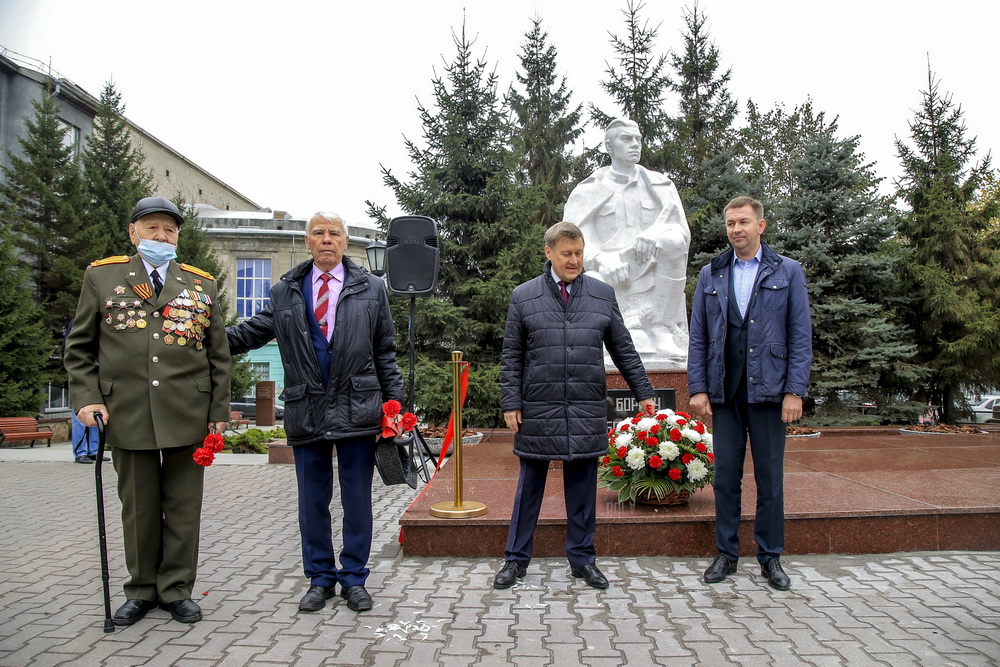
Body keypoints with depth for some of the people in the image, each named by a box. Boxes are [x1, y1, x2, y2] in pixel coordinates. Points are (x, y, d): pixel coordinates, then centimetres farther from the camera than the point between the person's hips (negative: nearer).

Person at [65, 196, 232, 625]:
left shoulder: (202, 285, 10)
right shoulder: (101, 276, 9)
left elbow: (218, 355, 9)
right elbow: (79, 347, 9)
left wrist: (219, 412, 4)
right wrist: (86, 398, -4)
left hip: (188, 415, 1)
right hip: (127, 414, 0)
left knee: (184, 508, 7)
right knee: (138, 508, 10)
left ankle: (177, 589, 21)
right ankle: (142, 590, 26)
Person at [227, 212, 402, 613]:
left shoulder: (370, 289, 7)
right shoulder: (285, 292, 9)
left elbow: (385, 352, 7)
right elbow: (253, 332, 11)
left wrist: (395, 401, 3)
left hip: (358, 410, -1)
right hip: (306, 412, 1)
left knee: (357, 499, 6)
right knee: (312, 500, 9)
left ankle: (354, 578, 20)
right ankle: (320, 579, 24)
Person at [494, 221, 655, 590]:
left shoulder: (603, 294, 8)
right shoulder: (524, 296, 4)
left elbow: (624, 349, 12)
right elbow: (511, 356, 4)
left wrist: (643, 392, 10)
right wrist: (510, 403, -3)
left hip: (587, 410, 1)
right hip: (538, 408, -1)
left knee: (583, 487, 9)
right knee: (529, 486, 9)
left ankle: (582, 559, 25)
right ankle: (516, 559, 22)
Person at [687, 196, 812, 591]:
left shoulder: (788, 272, 5)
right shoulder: (710, 275, 11)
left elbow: (800, 336, 1)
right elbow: (698, 337, 8)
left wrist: (795, 391, -8)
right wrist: (698, 389, 0)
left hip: (768, 390, -2)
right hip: (724, 391, 2)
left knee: (770, 477, 5)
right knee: (726, 474, 6)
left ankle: (770, 557, 19)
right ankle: (726, 554, 18)